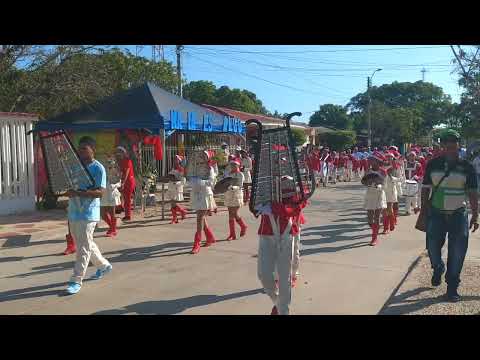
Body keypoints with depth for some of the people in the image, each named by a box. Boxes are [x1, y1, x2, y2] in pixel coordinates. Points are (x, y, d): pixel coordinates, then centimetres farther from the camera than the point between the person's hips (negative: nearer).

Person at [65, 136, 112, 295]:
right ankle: (103, 265, 37)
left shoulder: (98, 168, -10)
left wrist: (78, 193, -28)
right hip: (74, 211, 8)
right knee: (86, 244, 18)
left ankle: (76, 280, 4)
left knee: (83, 247, -2)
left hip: (88, 213, -8)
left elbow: (100, 192, -18)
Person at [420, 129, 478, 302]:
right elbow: (426, 189, 5)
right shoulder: (433, 164, 1)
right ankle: (437, 269, 37)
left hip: (458, 214, 0)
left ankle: (452, 286, 16)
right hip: (436, 214, 1)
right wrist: (424, 210, 1)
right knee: (433, 247, 4)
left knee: (457, 252, 1)